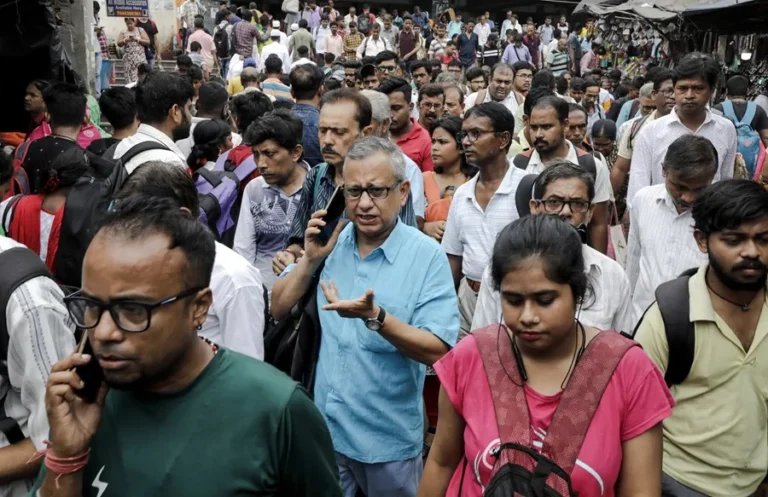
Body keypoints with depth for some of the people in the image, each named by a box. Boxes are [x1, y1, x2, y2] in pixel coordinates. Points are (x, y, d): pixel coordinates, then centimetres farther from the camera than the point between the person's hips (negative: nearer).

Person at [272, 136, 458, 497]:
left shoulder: (427, 255, -15)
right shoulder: (332, 241, -1)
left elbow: (438, 351, -20)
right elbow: (279, 308, 3)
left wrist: (374, 316, -33)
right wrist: (311, 259, -12)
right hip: (324, 427, 4)